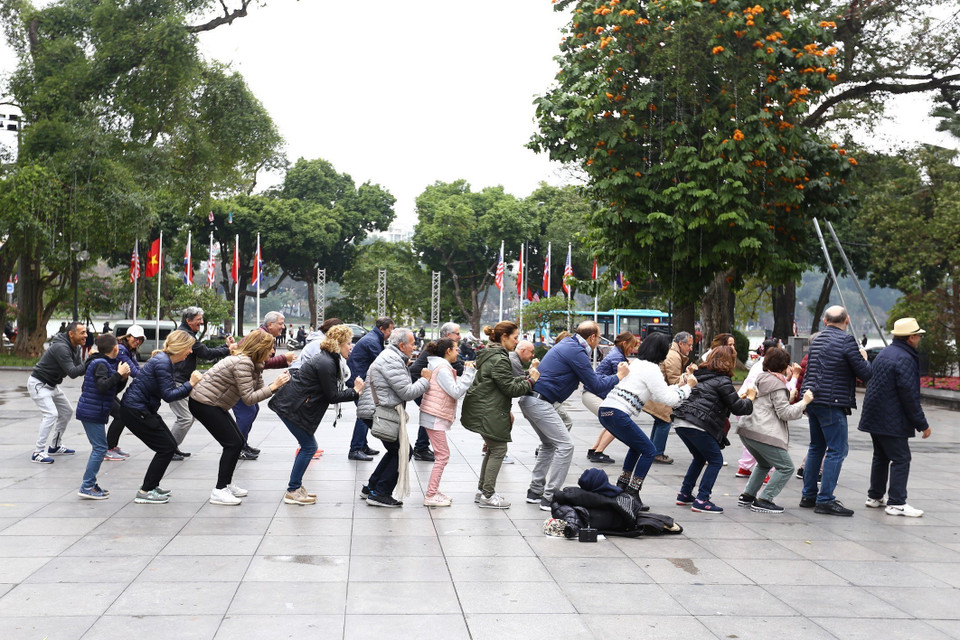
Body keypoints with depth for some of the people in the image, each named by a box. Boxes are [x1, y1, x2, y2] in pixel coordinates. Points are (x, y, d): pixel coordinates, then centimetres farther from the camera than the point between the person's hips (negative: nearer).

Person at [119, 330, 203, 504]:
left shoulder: (166, 361, 12)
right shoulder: (162, 363, -20)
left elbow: (171, 391, 11)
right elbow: (168, 395, -23)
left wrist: (190, 388, 0)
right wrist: (190, 384, -23)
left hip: (142, 410, 10)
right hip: (135, 411, -10)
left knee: (170, 445, 12)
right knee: (167, 448, -6)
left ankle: (150, 486, 22)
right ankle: (144, 492, -1)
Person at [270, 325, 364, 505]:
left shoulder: (327, 359, 13)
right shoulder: (325, 364, -19)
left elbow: (331, 392, 13)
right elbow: (332, 396, -16)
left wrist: (353, 390, 5)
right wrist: (354, 391, -7)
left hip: (290, 404, 10)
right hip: (291, 407, -10)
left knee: (308, 446, 14)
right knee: (309, 446, -4)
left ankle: (296, 487, 22)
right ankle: (292, 492, 1)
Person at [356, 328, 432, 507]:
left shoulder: (391, 357, 19)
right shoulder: (391, 360, -17)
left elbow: (404, 387, 21)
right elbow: (407, 392, -20)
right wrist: (425, 380, -7)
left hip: (375, 412, 11)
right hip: (378, 413, -11)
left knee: (396, 450, 20)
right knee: (403, 451, -6)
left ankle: (371, 487, 25)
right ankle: (379, 494, -4)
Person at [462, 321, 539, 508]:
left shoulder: (491, 355, 16)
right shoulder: (499, 359, -18)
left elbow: (508, 380, 20)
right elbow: (510, 388, -18)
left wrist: (526, 375, 11)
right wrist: (531, 380, -8)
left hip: (485, 410, 11)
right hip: (488, 412, -11)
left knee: (493, 449, 17)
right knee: (499, 449, -4)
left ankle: (482, 491, 24)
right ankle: (488, 496, 1)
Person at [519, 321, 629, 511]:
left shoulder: (569, 345, 18)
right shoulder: (576, 352, -13)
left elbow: (590, 376, 26)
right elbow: (595, 386, -12)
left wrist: (615, 375, 24)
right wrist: (619, 376, 2)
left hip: (529, 400, 11)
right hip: (539, 402, -11)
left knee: (549, 444, 20)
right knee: (565, 445, -9)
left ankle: (535, 491, 19)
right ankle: (549, 497, -10)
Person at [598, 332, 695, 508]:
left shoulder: (637, 363, 21)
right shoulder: (651, 369, -8)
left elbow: (656, 394, 28)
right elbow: (669, 400, -7)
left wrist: (679, 385, 27)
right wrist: (688, 387, 7)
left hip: (605, 411, 10)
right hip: (618, 414, -10)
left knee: (638, 446, 26)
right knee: (649, 451, 0)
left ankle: (622, 486, 26)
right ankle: (632, 494, -3)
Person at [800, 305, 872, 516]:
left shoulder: (817, 340, 12)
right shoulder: (847, 341, -11)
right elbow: (865, 374, -9)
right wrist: (864, 358, 8)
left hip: (813, 401, 8)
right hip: (832, 403, -8)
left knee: (816, 448, 17)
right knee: (837, 451, -5)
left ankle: (808, 495, 22)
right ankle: (825, 500, -7)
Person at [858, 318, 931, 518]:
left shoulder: (884, 353, 13)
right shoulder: (905, 359, -17)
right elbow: (910, 396, -20)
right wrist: (922, 424, -13)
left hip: (874, 417, 10)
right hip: (892, 421, -10)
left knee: (881, 456, 17)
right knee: (901, 459, -4)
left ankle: (875, 497, 24)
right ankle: (896, 503, -5)